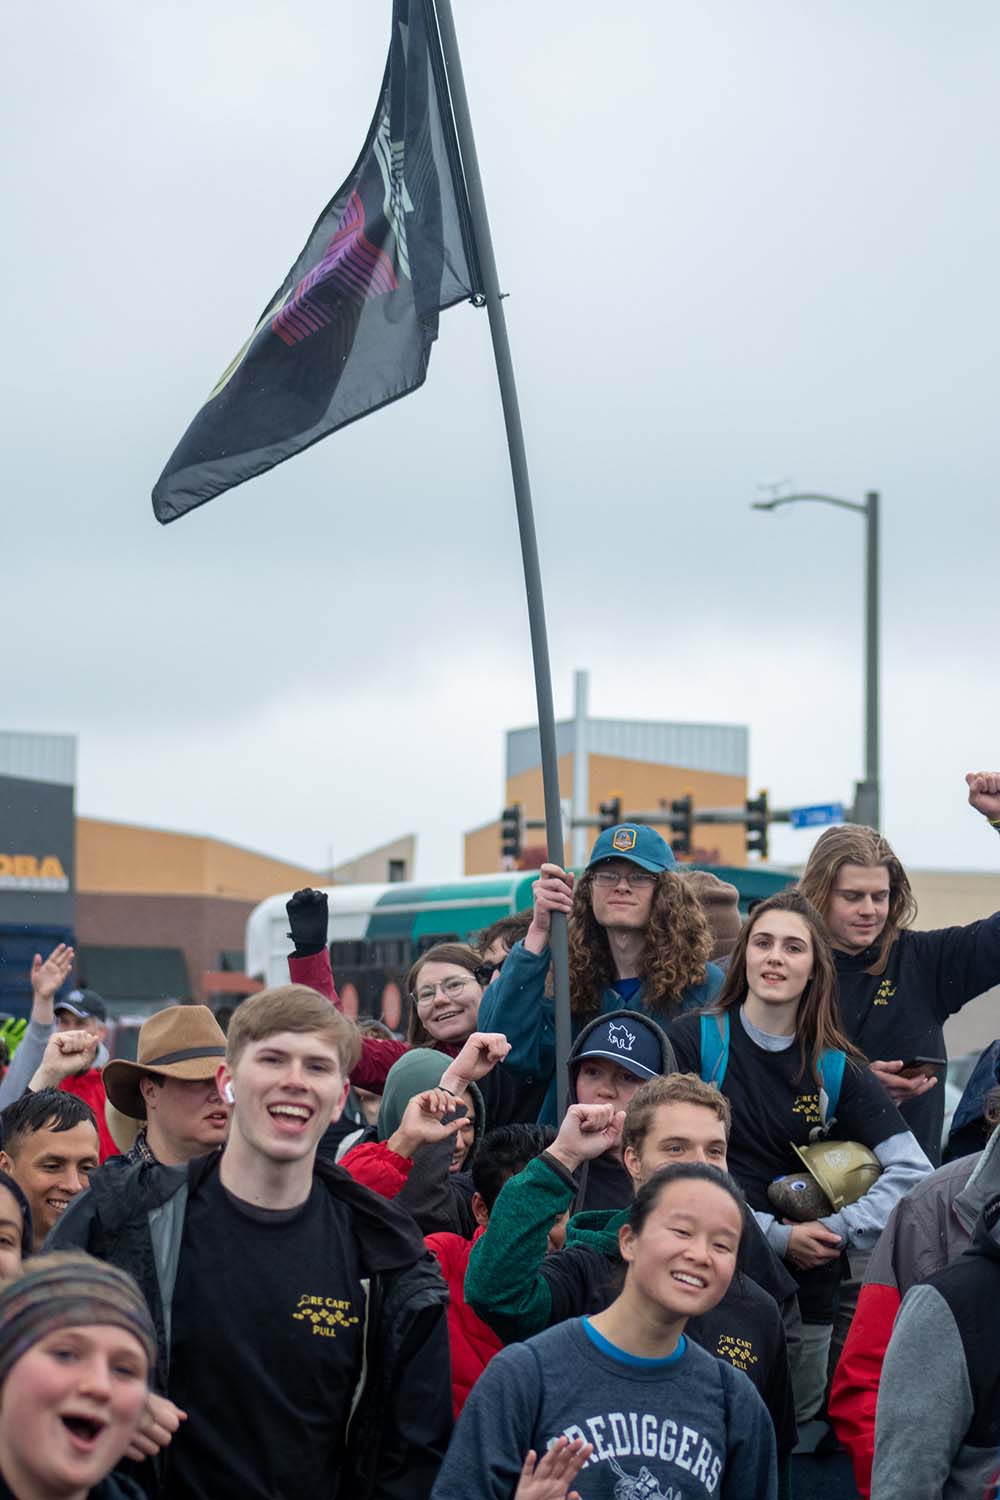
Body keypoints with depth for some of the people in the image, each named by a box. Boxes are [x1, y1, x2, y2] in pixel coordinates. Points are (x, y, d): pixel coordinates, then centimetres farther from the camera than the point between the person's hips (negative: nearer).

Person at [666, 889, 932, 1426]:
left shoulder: (837, 1069, 6)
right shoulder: (693, 1040, -1)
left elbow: (912, 1170, 1)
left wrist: (838, 1230, -11)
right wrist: (775, 1235, -11)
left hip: (805, 1296, 2)